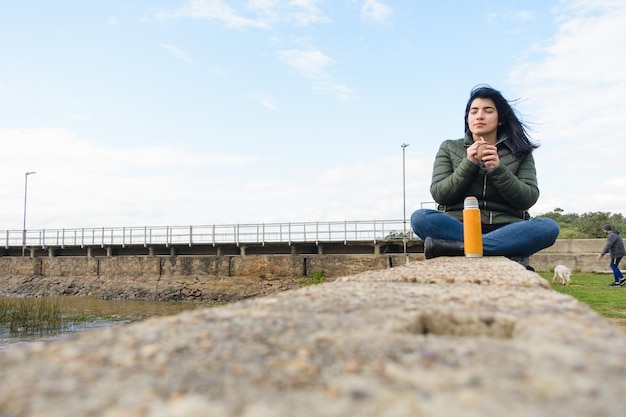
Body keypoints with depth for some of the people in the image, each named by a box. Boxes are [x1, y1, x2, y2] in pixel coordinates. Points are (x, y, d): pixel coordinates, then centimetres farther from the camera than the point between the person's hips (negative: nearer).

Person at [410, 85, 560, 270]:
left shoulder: (519, 152, 12)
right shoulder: (449, 148, 11)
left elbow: (528, 199, 1)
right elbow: (438, 194, 1)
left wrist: (497, 169, -13)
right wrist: (468, 165, -11)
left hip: (505, 231, 1)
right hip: (458, 226, 0)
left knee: (548, 227, -28)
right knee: (420, 218, -30)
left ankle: (453, 246, -36)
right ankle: (508, 255, -34)